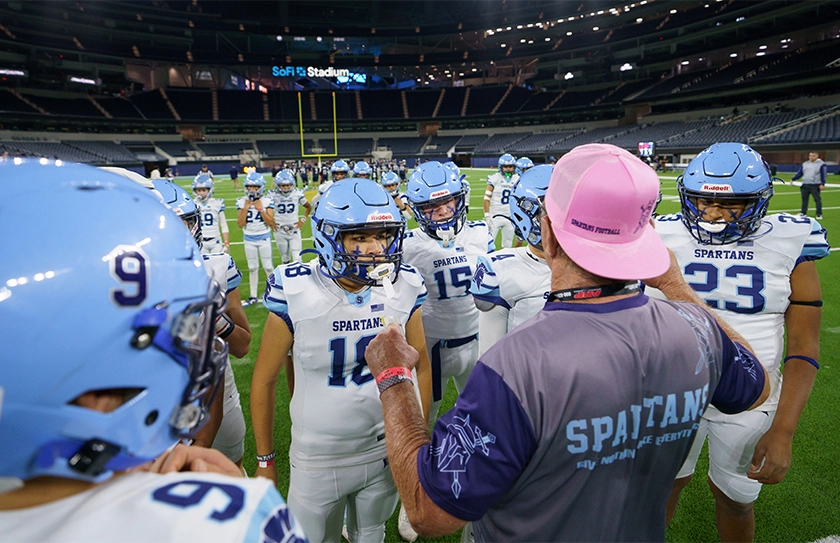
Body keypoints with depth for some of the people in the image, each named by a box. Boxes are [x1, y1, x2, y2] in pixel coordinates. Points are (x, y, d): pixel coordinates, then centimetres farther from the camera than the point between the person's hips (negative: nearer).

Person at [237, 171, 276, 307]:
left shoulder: (267, 201, -8)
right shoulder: (242, 201, -4)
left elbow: (271, 223, -13)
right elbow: (240, 224, -7)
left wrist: (260, 208, -19)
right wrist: (246, 208, -16)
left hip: (264, 238, -2)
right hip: (249, 239, 2)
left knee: (268, 266, 6)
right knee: (252, 267, 12)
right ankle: (253, 296, 22)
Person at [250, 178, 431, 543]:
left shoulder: (403, 289, -11)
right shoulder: (297, 294, -19)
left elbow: (421, 368, 2)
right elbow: (264, 380, -6)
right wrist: (265, 460, 1)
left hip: (385, 453, 3)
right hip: (317, 460, -2)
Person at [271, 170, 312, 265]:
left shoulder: (297, 194, -6)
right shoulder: (273, 195, -8)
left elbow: (309, 207, 10)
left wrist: (303, 220, 1)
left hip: (294, 229, 0)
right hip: (280, 231, 0)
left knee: (297, 259, -4)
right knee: (285, 259, 14)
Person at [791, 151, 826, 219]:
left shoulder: (821, 164, 0)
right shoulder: (805, 164, 15)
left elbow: (823, 175, -6)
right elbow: (799, 173, 16)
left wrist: (822, 184, -16)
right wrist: (793, 179, 3)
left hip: (815, 185, -5)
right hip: (805, 185, 5)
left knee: (817, 199, -4)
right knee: (804, 199, 9)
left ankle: (819, 214, 0)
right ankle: (803, 213, 17)